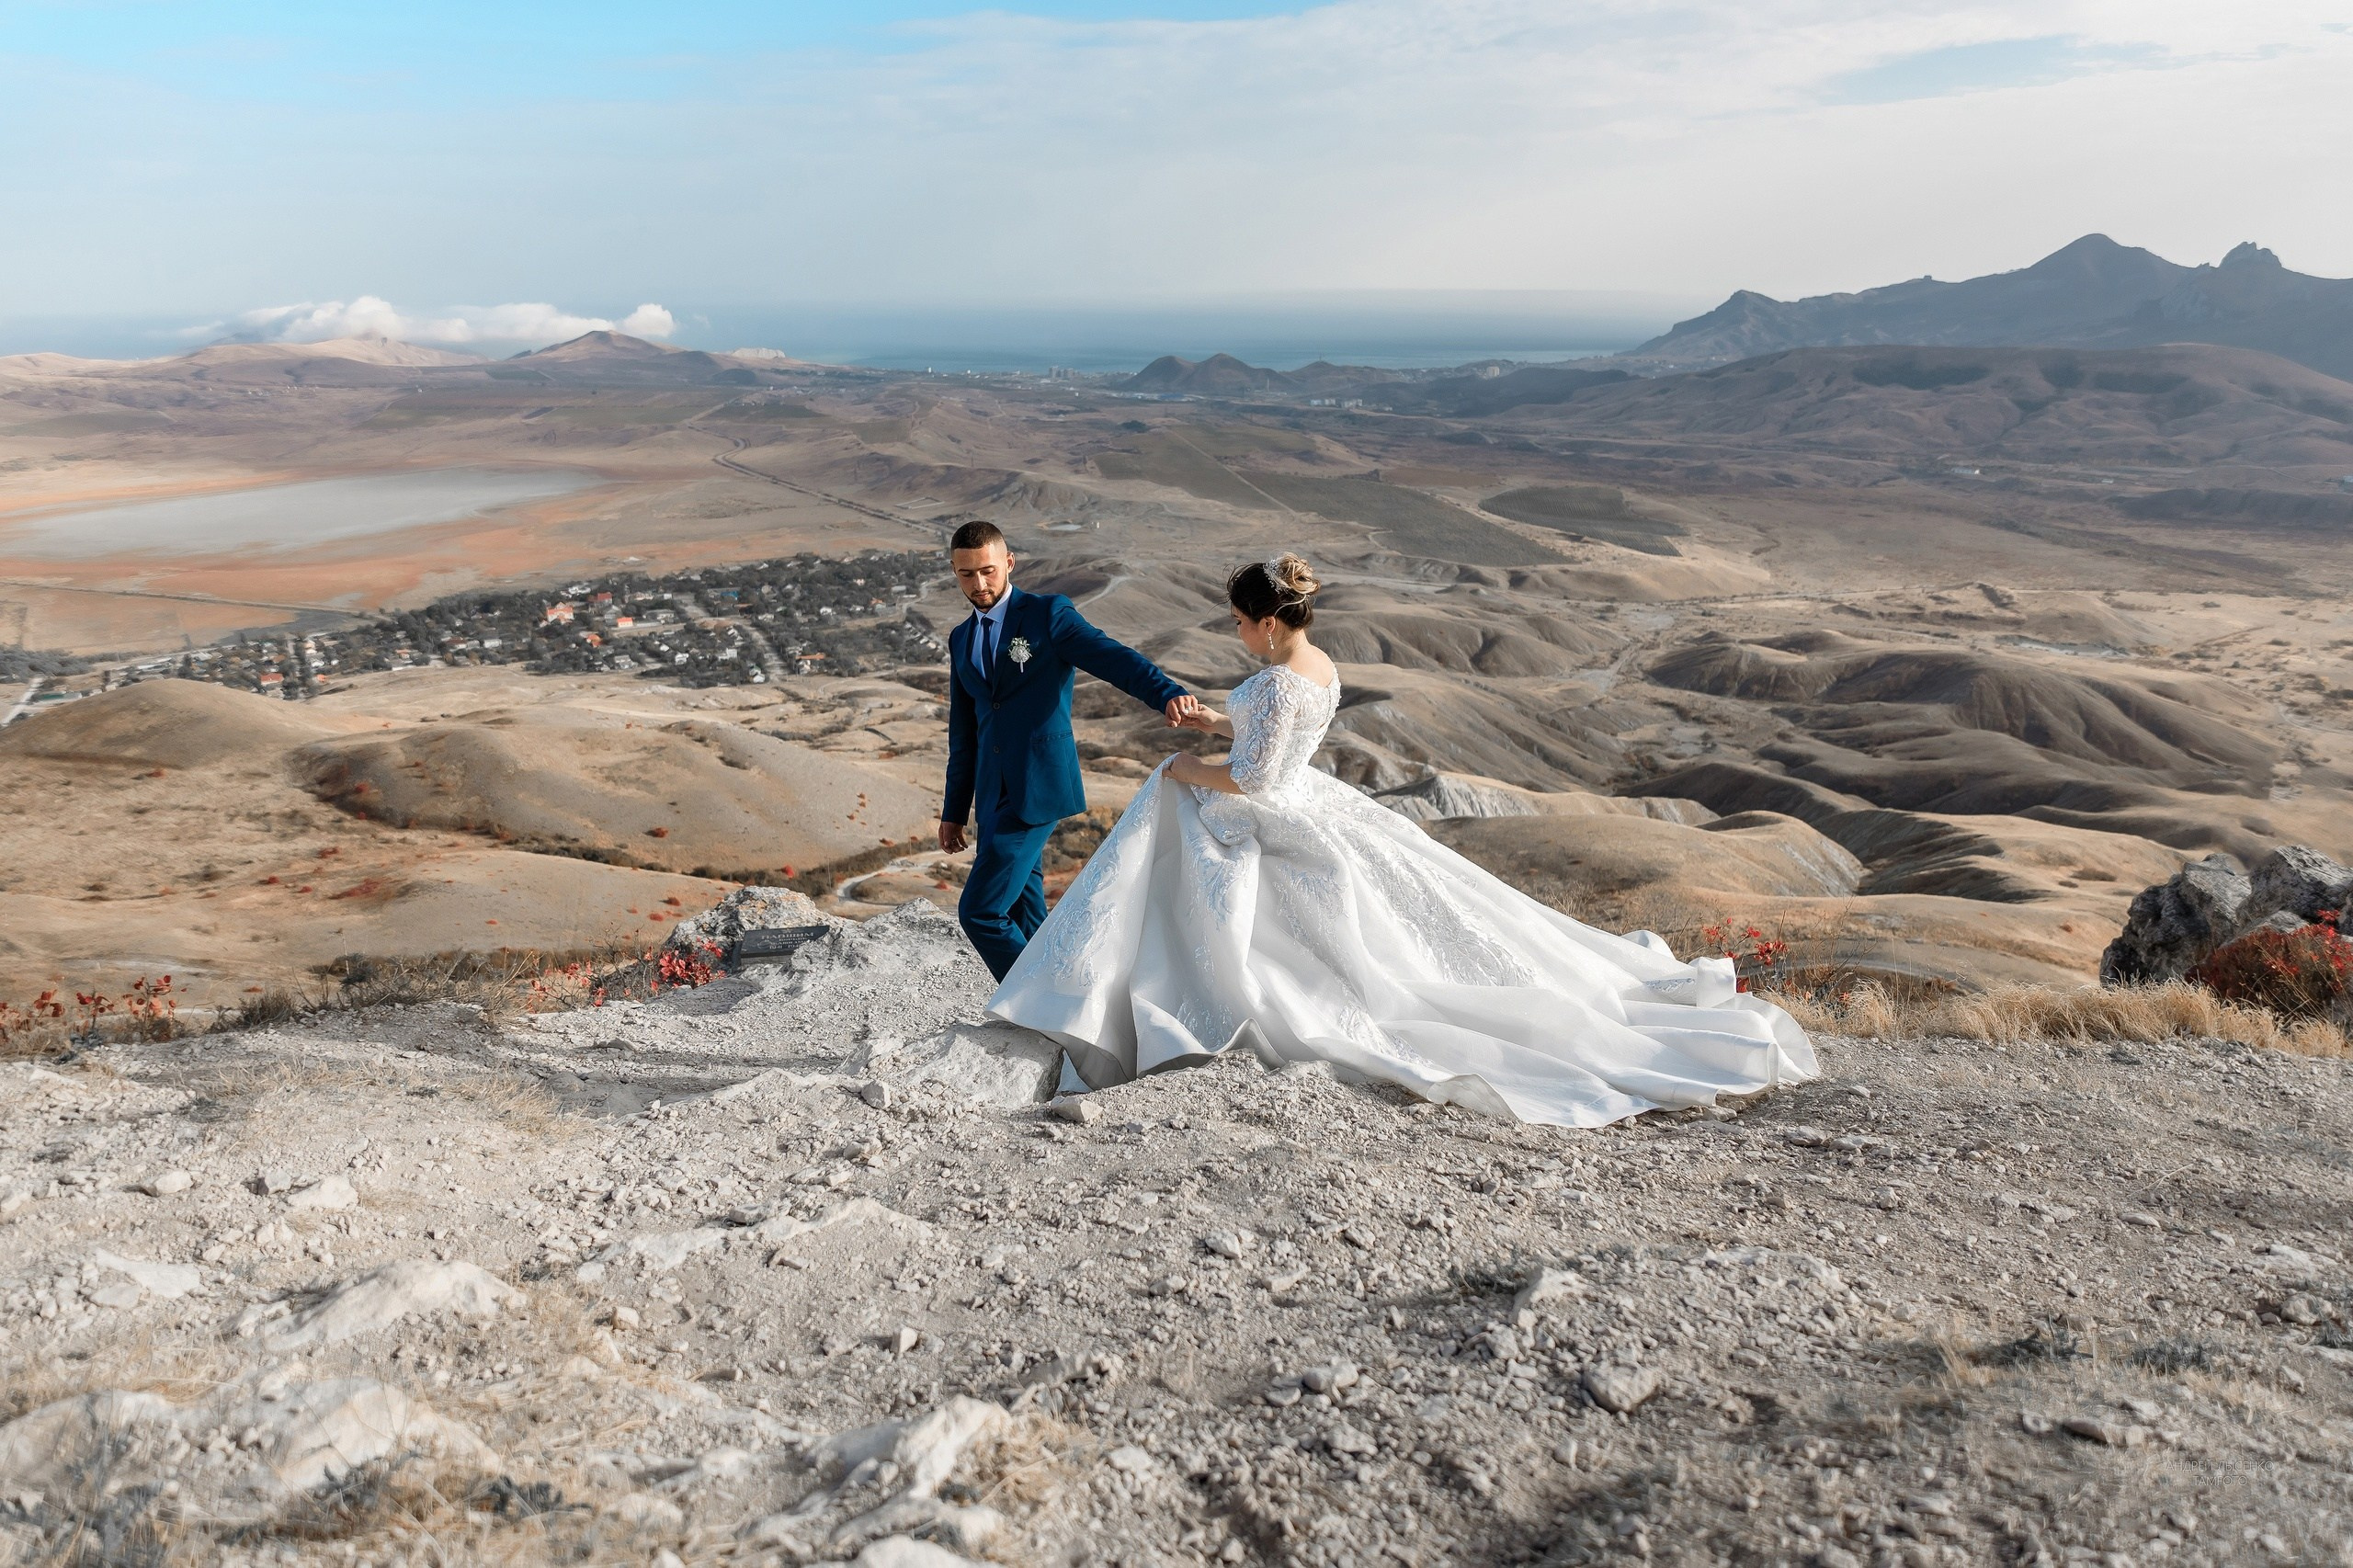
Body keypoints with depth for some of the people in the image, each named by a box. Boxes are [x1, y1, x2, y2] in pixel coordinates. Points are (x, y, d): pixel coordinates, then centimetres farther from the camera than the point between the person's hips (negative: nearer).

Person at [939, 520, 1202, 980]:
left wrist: (1168, 693, -37)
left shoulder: (1048, 614, -4)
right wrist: (954, 811, 22)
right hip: (994, 795, 7)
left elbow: (1114, 658, -19)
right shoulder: (962, 640, 16)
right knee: (1021, 917, 12)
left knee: (980, 911, -11)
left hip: (1037, 788, -7)